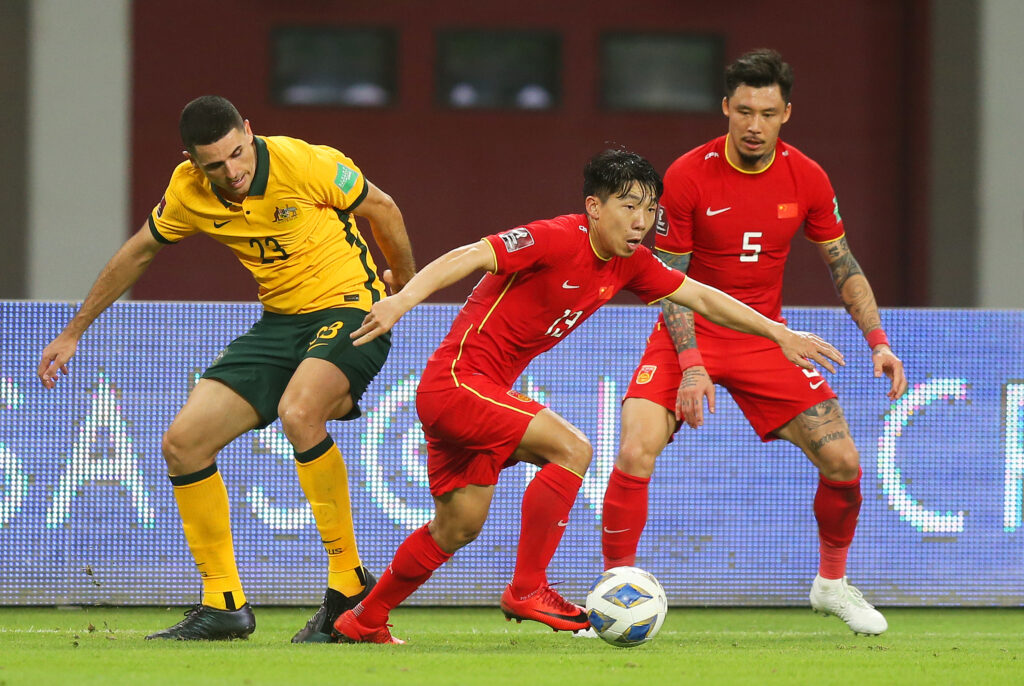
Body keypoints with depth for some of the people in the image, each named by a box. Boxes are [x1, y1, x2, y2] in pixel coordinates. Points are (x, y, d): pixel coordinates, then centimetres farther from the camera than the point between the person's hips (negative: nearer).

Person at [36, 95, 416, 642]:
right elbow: (137, 253, 13)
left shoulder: (306, 164, -20)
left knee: (297, 412, -35)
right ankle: (223, 605, 8)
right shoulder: (188, 192, -5)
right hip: (280, 323, 6)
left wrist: (405, 285, 14)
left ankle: (349, 581, -22)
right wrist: (74, 332, 19)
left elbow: (381, 208, -2)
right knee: (183, 442, -4)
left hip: (351, 306, -6)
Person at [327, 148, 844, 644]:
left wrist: (780, 334, 10)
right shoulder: (557, 240, -20)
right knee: (570, 448, -20)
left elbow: (700, 297, 12)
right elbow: (471, 257, -28)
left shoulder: (628, 264, 5)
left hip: (484, 392, 9)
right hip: (455, 381, -9)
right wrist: (404, 298, -41)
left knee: (457, 529, 15)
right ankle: (527, 590, -13)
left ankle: (364, 622, 31)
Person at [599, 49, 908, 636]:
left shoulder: (807, 179, -5)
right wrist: (690, 364, -20)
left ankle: (833, 583, 21)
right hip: (689, 336, -3)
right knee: (636, 455, -23)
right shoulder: (686, 177, -14)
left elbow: (844, 266, 6)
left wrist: (878, 341, -4)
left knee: (843, 463, -5)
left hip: (763, 335, 3)